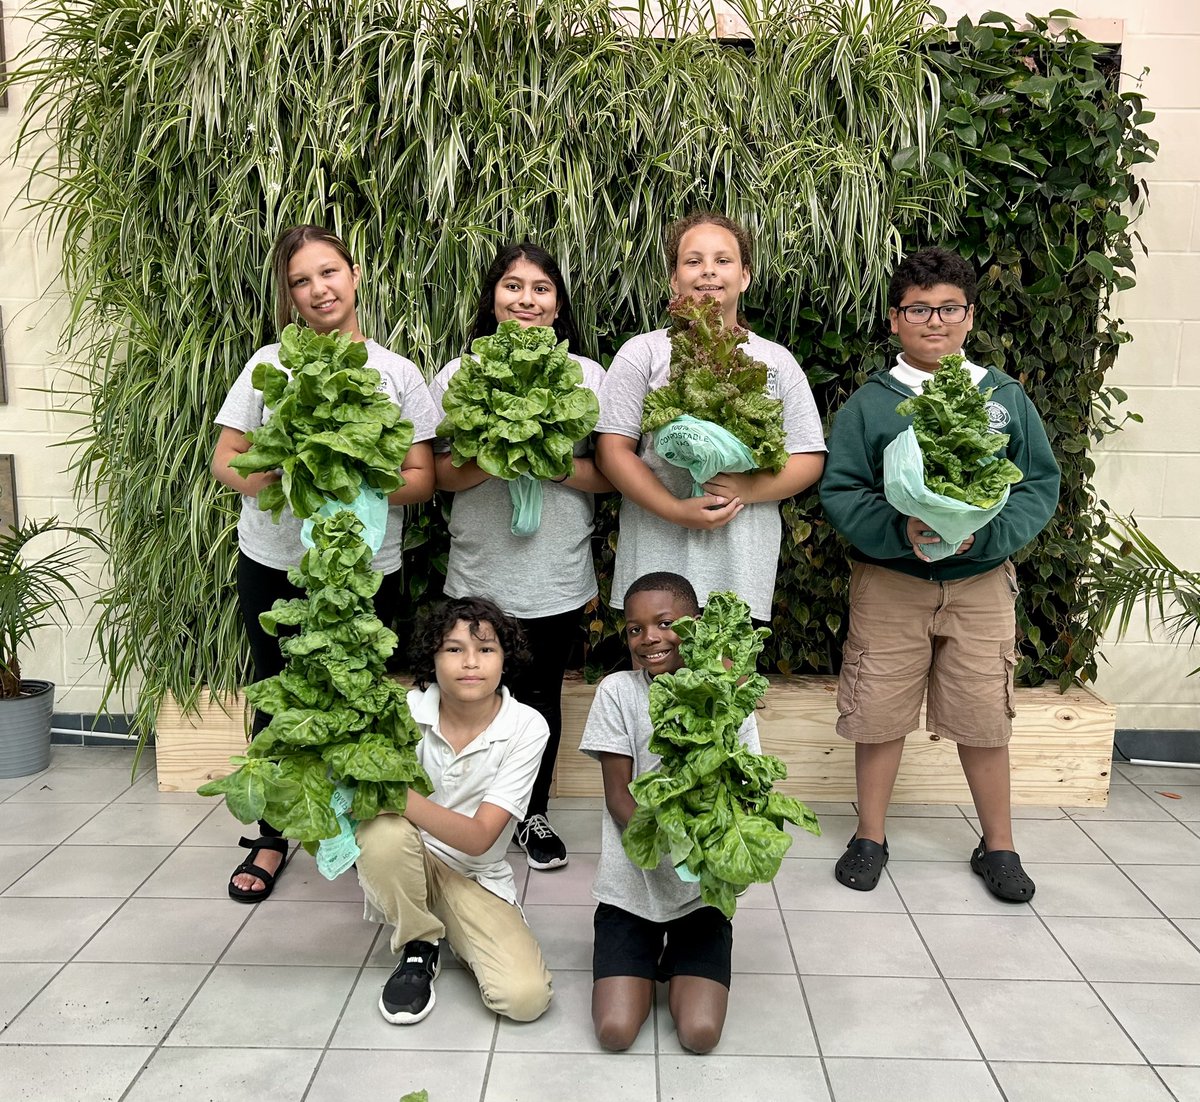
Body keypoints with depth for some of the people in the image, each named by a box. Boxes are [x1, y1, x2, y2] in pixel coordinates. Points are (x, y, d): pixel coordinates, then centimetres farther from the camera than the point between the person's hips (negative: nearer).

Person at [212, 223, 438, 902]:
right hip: (275, 564, 1)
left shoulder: (399, 374, 1)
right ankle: (272, 840, 30)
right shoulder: (270, 364, 2)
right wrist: (280, 481, -19)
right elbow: (225, 462, 1)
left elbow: (422, 481, -2)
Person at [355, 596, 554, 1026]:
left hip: (477, 877, -1)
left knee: (525, 997, -23)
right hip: (406, 864, 1)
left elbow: (478, 838, -22)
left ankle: (456, 935, 10)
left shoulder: (526, 728, -16)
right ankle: (419, 949, -5)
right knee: (383, 830, -35)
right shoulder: (406, 710, -14)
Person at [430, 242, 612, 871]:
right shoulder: (458, 376, 2)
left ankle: (534, 815, 31)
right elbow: (441, 474, 0)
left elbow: (610, 474, -1)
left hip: (558, 576, 0)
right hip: (478, 574, 0)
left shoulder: (589, 377, 2)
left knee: (541, 693, 11)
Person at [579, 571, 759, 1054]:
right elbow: (618, 796, -7)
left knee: (700, 1033, -11)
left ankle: (677, 963, 21)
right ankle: (649, 961, 21)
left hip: (703, 888, 0)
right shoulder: (617, 691, -7)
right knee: (615, 1030, -11)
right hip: (631, 884, 0)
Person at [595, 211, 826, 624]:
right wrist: (676, 511, -15)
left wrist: (748, 489, -11)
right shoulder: (643, 353, 5)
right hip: (656, 566, -1)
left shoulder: (776, 361, 12)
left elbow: (809, 458, 9)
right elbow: (612, 449, -2)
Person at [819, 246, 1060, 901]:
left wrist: (987, 533, -16)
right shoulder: (869, 403, 0)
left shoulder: (1005, 397, 4)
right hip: (888, 582, -1)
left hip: (982, 582, 1)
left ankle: (997, 845, 28)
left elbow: (1041, 485, 1)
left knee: (984, 718, 8)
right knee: (879, 714, 6)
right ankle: (870, 838, 25)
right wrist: (899, 531, -23)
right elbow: (839, 491, -6)